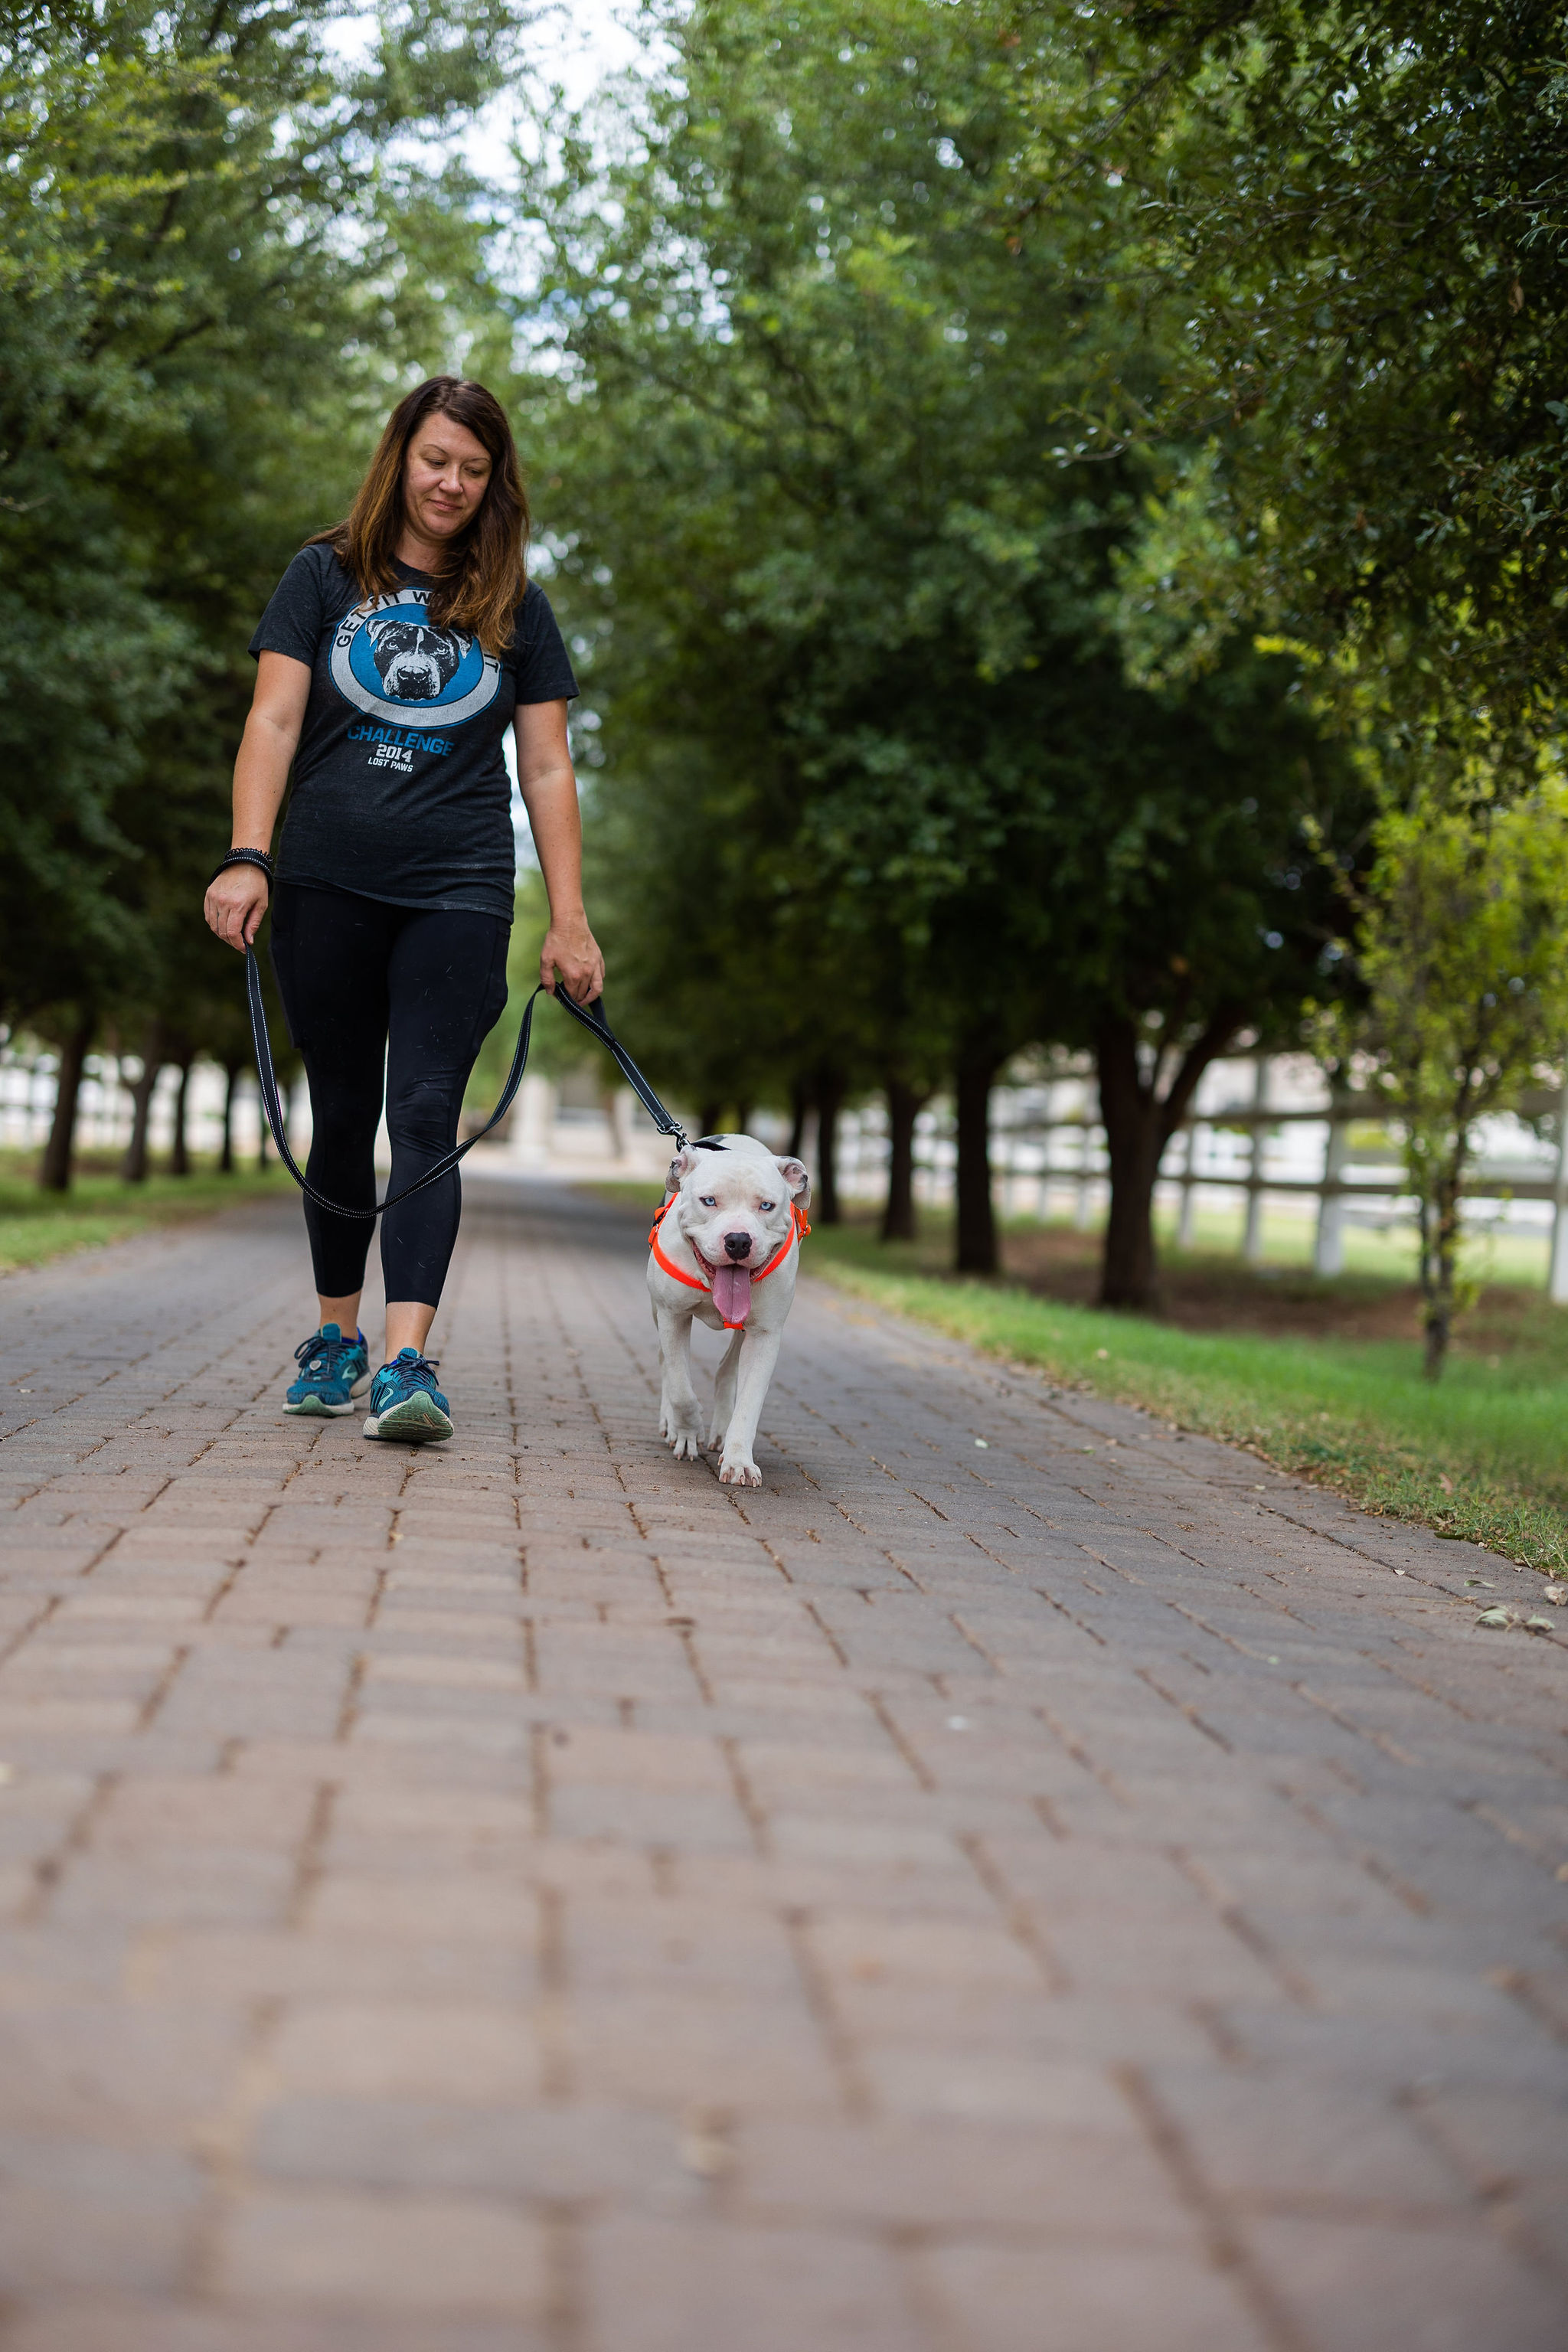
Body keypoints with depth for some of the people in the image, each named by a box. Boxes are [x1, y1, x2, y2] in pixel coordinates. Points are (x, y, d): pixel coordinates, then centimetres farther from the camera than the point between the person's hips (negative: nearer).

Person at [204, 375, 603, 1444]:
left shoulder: (516, 606, 10)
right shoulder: (327, 576, 8)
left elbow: (547, 770, 8)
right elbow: (274, 722, 0)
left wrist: (570, 922, 2)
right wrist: (247, 857, -14)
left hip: (459, 891, 0)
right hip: (328, 885, 1)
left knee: (426, 1114, -13)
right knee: (343, 1115, 7)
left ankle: (408, 1360, -21)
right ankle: (336, 1337, 21)